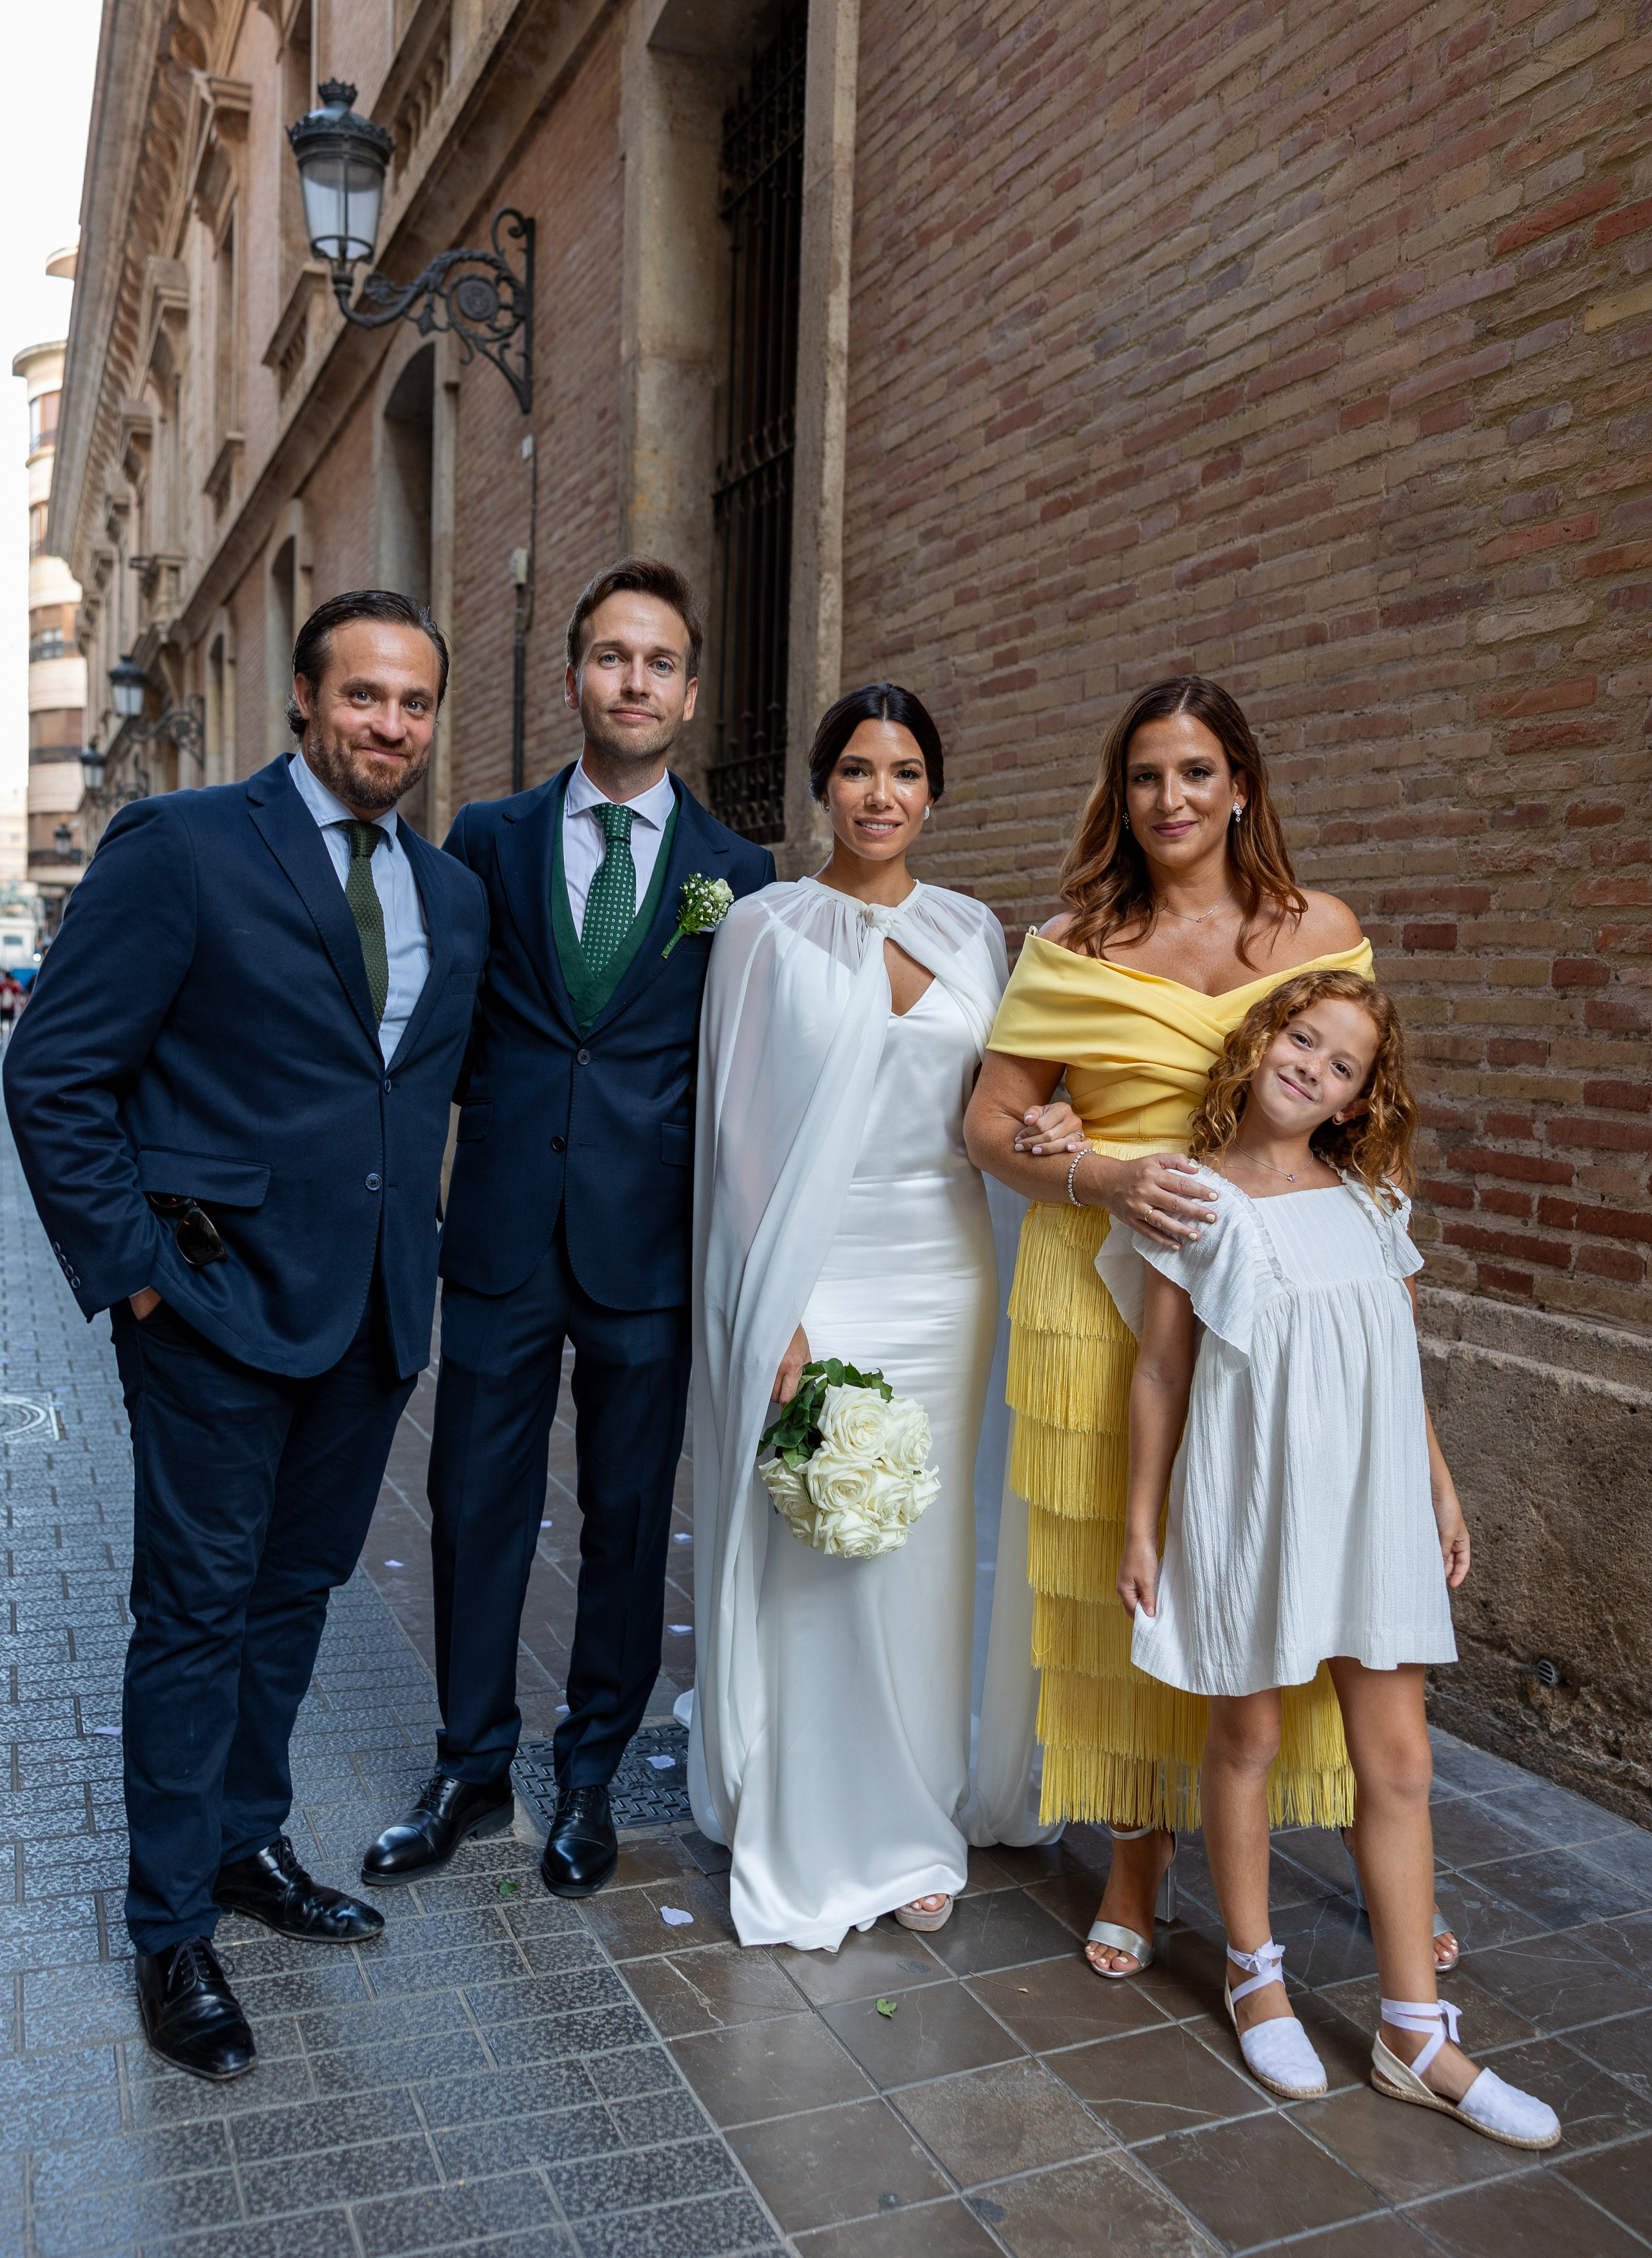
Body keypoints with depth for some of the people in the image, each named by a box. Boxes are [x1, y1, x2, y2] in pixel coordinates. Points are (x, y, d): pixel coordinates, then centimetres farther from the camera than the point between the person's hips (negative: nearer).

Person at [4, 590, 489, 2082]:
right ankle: (174, 1930, 23)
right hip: (220, 1299, -5)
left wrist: (418, 1244, 8)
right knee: (198, 1611, 6)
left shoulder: (454, 895, 10)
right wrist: (131, 1267, -11)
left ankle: (248, 1843, 38)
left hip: (376, 1314, 6)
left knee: (297, 1591, 18)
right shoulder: (184, 849, -9)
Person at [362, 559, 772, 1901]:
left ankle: (592, 1777, 31)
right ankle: (473, 1771, 30)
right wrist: (511, 1107, -3)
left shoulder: (737, 873, 3)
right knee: (477, 1506, 10)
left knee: (629, 1518, 11)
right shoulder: (489, 840, 6)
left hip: (649, 1246, -1)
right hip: (504, 1235, 1)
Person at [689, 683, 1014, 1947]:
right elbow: (741, 1129, -6)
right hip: (811, 1280, -3)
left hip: (943, 1281, 4)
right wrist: (776, 1317, -12)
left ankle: (912, 1833, 30)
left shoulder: (972, 932, 9)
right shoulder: (767, 928, -3)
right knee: (803, 1562, 2)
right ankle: (800, 1850, 21)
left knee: (922, 1555, 11)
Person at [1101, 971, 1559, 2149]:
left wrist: (1442, 1487, 13)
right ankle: (1256, 1973, 33)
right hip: (1248, 1505, -3)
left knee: (1400, 1760, 6)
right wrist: (1141, 1523, 0)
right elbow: (1162, 1374, -2)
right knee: (1248, 1739, 11)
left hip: (1371, 1503, 4)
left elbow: (1405, 1359, 14)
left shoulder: (1376, 1201, 7)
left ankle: (1416, 2035, 19)